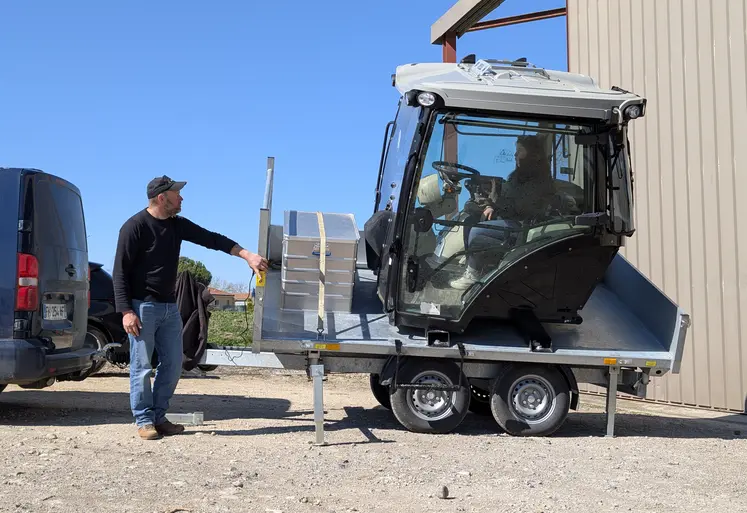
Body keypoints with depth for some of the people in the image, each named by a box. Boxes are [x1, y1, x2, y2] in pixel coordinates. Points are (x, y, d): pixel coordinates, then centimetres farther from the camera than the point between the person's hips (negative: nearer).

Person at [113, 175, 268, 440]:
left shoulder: (178, 225, 8)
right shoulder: (135, 226, -10)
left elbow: (212, 239, 7)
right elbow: (120, 272, -11)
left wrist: (247, 255, -3)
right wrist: (126, 311, -18)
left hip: (169, 307, 7)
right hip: (143, 307, -7)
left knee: (172, 365, 7)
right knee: (142, 367, -2)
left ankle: (159, 417, 18)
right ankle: (144, 421, 10)